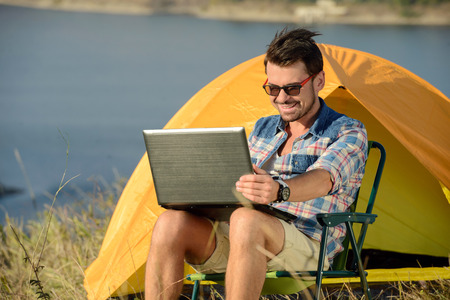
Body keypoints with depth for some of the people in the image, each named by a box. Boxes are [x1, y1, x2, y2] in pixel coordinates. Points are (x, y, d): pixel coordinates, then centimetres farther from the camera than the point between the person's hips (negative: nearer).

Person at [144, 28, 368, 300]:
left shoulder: (348, 133, 2)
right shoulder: (264, 129, 24)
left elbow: (323, 178, -20)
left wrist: (280, 192, -44)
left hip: (304, 248, -6)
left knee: (246, 221, -39)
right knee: (171, 223, -22)